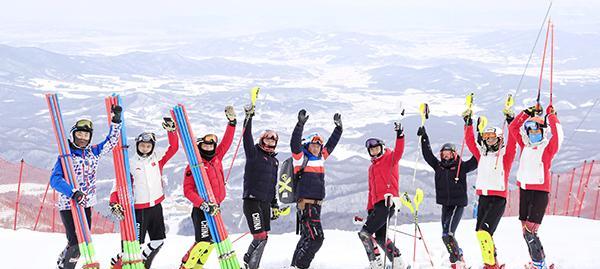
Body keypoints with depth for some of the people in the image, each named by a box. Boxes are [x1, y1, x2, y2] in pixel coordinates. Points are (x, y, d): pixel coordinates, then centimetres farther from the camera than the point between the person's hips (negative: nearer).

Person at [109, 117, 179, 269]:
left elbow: (173, 148, 3)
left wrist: (171, 130, -10)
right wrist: (114, 203, -22)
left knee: (159, 240, 10)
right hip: (140, 209, -5)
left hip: (156, 206, 5)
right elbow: (119, 184, -9)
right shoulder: (130, 164, -6)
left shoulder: (157, 158, 4)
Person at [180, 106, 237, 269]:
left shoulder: (216, 159, 9)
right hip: (201, 209, -7)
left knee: (212, 240, 11)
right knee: (204, 241, -15)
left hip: (215, 208, 7)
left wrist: (232, 122, 8)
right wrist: (202, 204, -24)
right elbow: (188, 190, -15)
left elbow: (226, 142, 16)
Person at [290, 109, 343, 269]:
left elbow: (331, 144, 28)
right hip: (305, 203, -8)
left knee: (307, 237, 13)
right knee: (315, 237, -16)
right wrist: (300, 124, -28)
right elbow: (295, 143, -19)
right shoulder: (300, 158, -3)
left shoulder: (320, 157, 16)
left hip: (316, 204, 9)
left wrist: (338, 127, 28)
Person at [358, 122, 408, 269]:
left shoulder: (389, 158, 3)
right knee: (380, 236, 7)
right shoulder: (372, 168, 25)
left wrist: (400, 135, -34)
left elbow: (399, 151, -18)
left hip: (388, 202, -9)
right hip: (377, 204, 9)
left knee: (365, 233, -13)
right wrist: (370, 209, 20)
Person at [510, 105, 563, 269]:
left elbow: (557, 135, -22)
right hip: (524, 190, 6)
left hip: (540, 192, -6)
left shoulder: (548, 148, -4)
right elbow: (514, 127, 19)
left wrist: (551, 116, -13)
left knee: (530, 232, -13)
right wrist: (528, 113, 13)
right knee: (526, 231, 8)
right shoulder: (525, 145, 11)